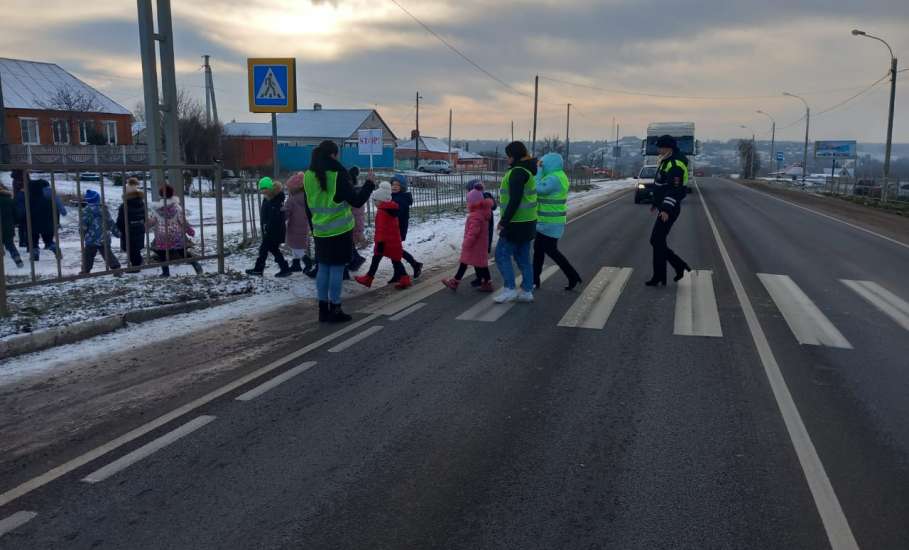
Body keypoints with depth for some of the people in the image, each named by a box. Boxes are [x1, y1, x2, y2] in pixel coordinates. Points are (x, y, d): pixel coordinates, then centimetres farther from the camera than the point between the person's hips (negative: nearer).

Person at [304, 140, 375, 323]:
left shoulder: (309, 176, 4)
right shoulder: (337, 175, -15)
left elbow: (309, 207, 12)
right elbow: (356, 201, -11)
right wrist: (369, 183, 2)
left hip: (320, 232, 6)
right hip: (340, 231, -6)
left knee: (323, 268, 11)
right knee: (337, 269, 0)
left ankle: (323, 309, 15)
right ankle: (335, 310, 4)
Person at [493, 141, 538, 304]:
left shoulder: (518, 172, -17)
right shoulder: (528, 170, 15)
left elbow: (515, 200, -24)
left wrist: (504, 221, -20)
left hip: (516, 223, -10)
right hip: (527, 222, 10)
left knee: (502, 255, -2)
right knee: (523, 257, 13)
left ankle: (509, 289, -3)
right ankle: (527, 291, 16)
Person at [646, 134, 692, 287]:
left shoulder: (675, 164, -17)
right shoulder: (666, 162, 16)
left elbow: (675, 189, -25)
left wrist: (666, 209, -30)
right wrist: (656, 203, 28)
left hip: (669, 210, -10)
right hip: (664, 208, 10)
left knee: (657, 241, -6)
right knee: (657, 242, 11)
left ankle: (659, 277, 1)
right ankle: (680, 266, 19)